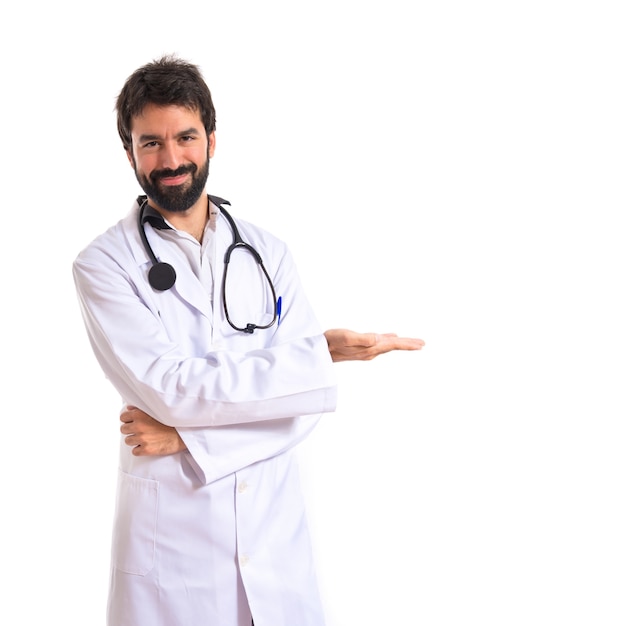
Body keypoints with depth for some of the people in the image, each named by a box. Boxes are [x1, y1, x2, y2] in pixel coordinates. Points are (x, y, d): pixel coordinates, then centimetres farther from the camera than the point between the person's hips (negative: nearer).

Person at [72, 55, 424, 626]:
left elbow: (307, 404, -2)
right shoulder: (104, 265, -6)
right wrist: (322, 353, -17)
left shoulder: (268, 254, 4)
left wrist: (188, 435, -15)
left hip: (275, 525, 3)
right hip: (171, 532, -3)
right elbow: (171, 387, -17)